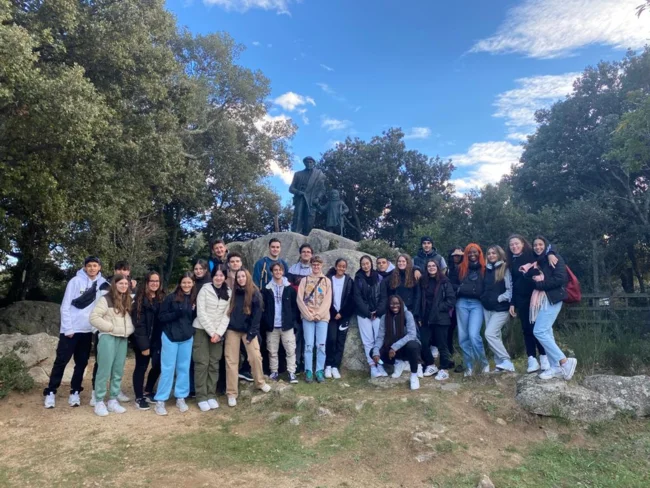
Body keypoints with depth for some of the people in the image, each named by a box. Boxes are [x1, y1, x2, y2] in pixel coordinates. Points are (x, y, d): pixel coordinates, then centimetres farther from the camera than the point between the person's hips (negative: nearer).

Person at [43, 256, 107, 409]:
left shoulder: (102, 283, 0)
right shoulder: (75, 281, -9)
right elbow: (65, 306, -9)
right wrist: (68, 328, -11)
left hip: (88, 331, 3)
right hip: (71, 329, -3)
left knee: (82, 363, 9)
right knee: (61, 361, 3)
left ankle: (75, 392, 19)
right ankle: (51, 392, 15)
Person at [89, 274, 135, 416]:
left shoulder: (129, 301, 13)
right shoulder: (106, 299, -7)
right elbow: (93, 317, -13)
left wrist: (130, 330, 5)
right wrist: (110, 327, -14)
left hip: (123, 339, 6)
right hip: (108, 338, -6)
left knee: (118, 372, 9)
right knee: (104, 371, -2)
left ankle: (113, 401, 19)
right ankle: (99, 402, 10)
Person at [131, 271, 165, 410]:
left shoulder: (162, 297, 8)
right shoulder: (141, 298, -10)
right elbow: (138, 322, -14)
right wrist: (144, 345, -17)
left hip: (157, 340, 6)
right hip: (143, 340, -5)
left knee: (158, 366, 9)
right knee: (141, 367, 5)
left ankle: (148, 391, 31)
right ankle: (139, 398, 19)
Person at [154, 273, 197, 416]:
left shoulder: (195, 299, 3)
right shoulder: (171, 298, -7)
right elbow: (161, 317, -8)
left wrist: (195, 310, -9)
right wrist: (176, 314, -23)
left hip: (187, 338, 3)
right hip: (170, 337, -3)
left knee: (184, 368, 10)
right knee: (168, 369, 1)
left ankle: (181, 398, 22)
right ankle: (160, 400, 12)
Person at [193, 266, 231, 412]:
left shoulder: (228, 293, 5)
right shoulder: (204, 290, -6)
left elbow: (227, 315, 2)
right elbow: (201, 313, -10)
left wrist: (218, 332, -9)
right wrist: (211, 332, -13)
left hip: (218, 332, 3)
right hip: (202, 330, -3)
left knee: (214, 364, 6)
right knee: (202, 363, -2)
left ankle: (211, 395, 14)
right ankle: (201, 397, 6)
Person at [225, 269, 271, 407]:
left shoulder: (255, 294, -5)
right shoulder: (233, 293, 4)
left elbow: (257, 315, -7)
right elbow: (228, 311, 7)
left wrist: (251, 333, -11)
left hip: (248, 330, -2)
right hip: (232, 330, 2)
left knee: (255, 356, -6)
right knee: (231, 360, 1)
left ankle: (260, 383, 20)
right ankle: (231, 393, 10)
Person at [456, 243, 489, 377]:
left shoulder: (484, 268, 5)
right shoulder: (462, 268, 11)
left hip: (477, 303, -3)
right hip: (462, 303, 3)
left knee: (473, 335, -16)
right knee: (463, 337, 4)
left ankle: (484, 363, 7)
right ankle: (469, 366, 17)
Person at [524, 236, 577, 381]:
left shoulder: (555, 258, -3)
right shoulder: (537, 262, 20)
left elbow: (560, 279, -14)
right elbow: (531, 278, 14)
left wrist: (540, 284, -11)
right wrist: (532, 276, -7)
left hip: (552, 299, -8)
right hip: (541, 300, 8)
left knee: (539, 331, -15)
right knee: (546, 332, 4)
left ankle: (565, 361, -6)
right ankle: (556, 368, 8)